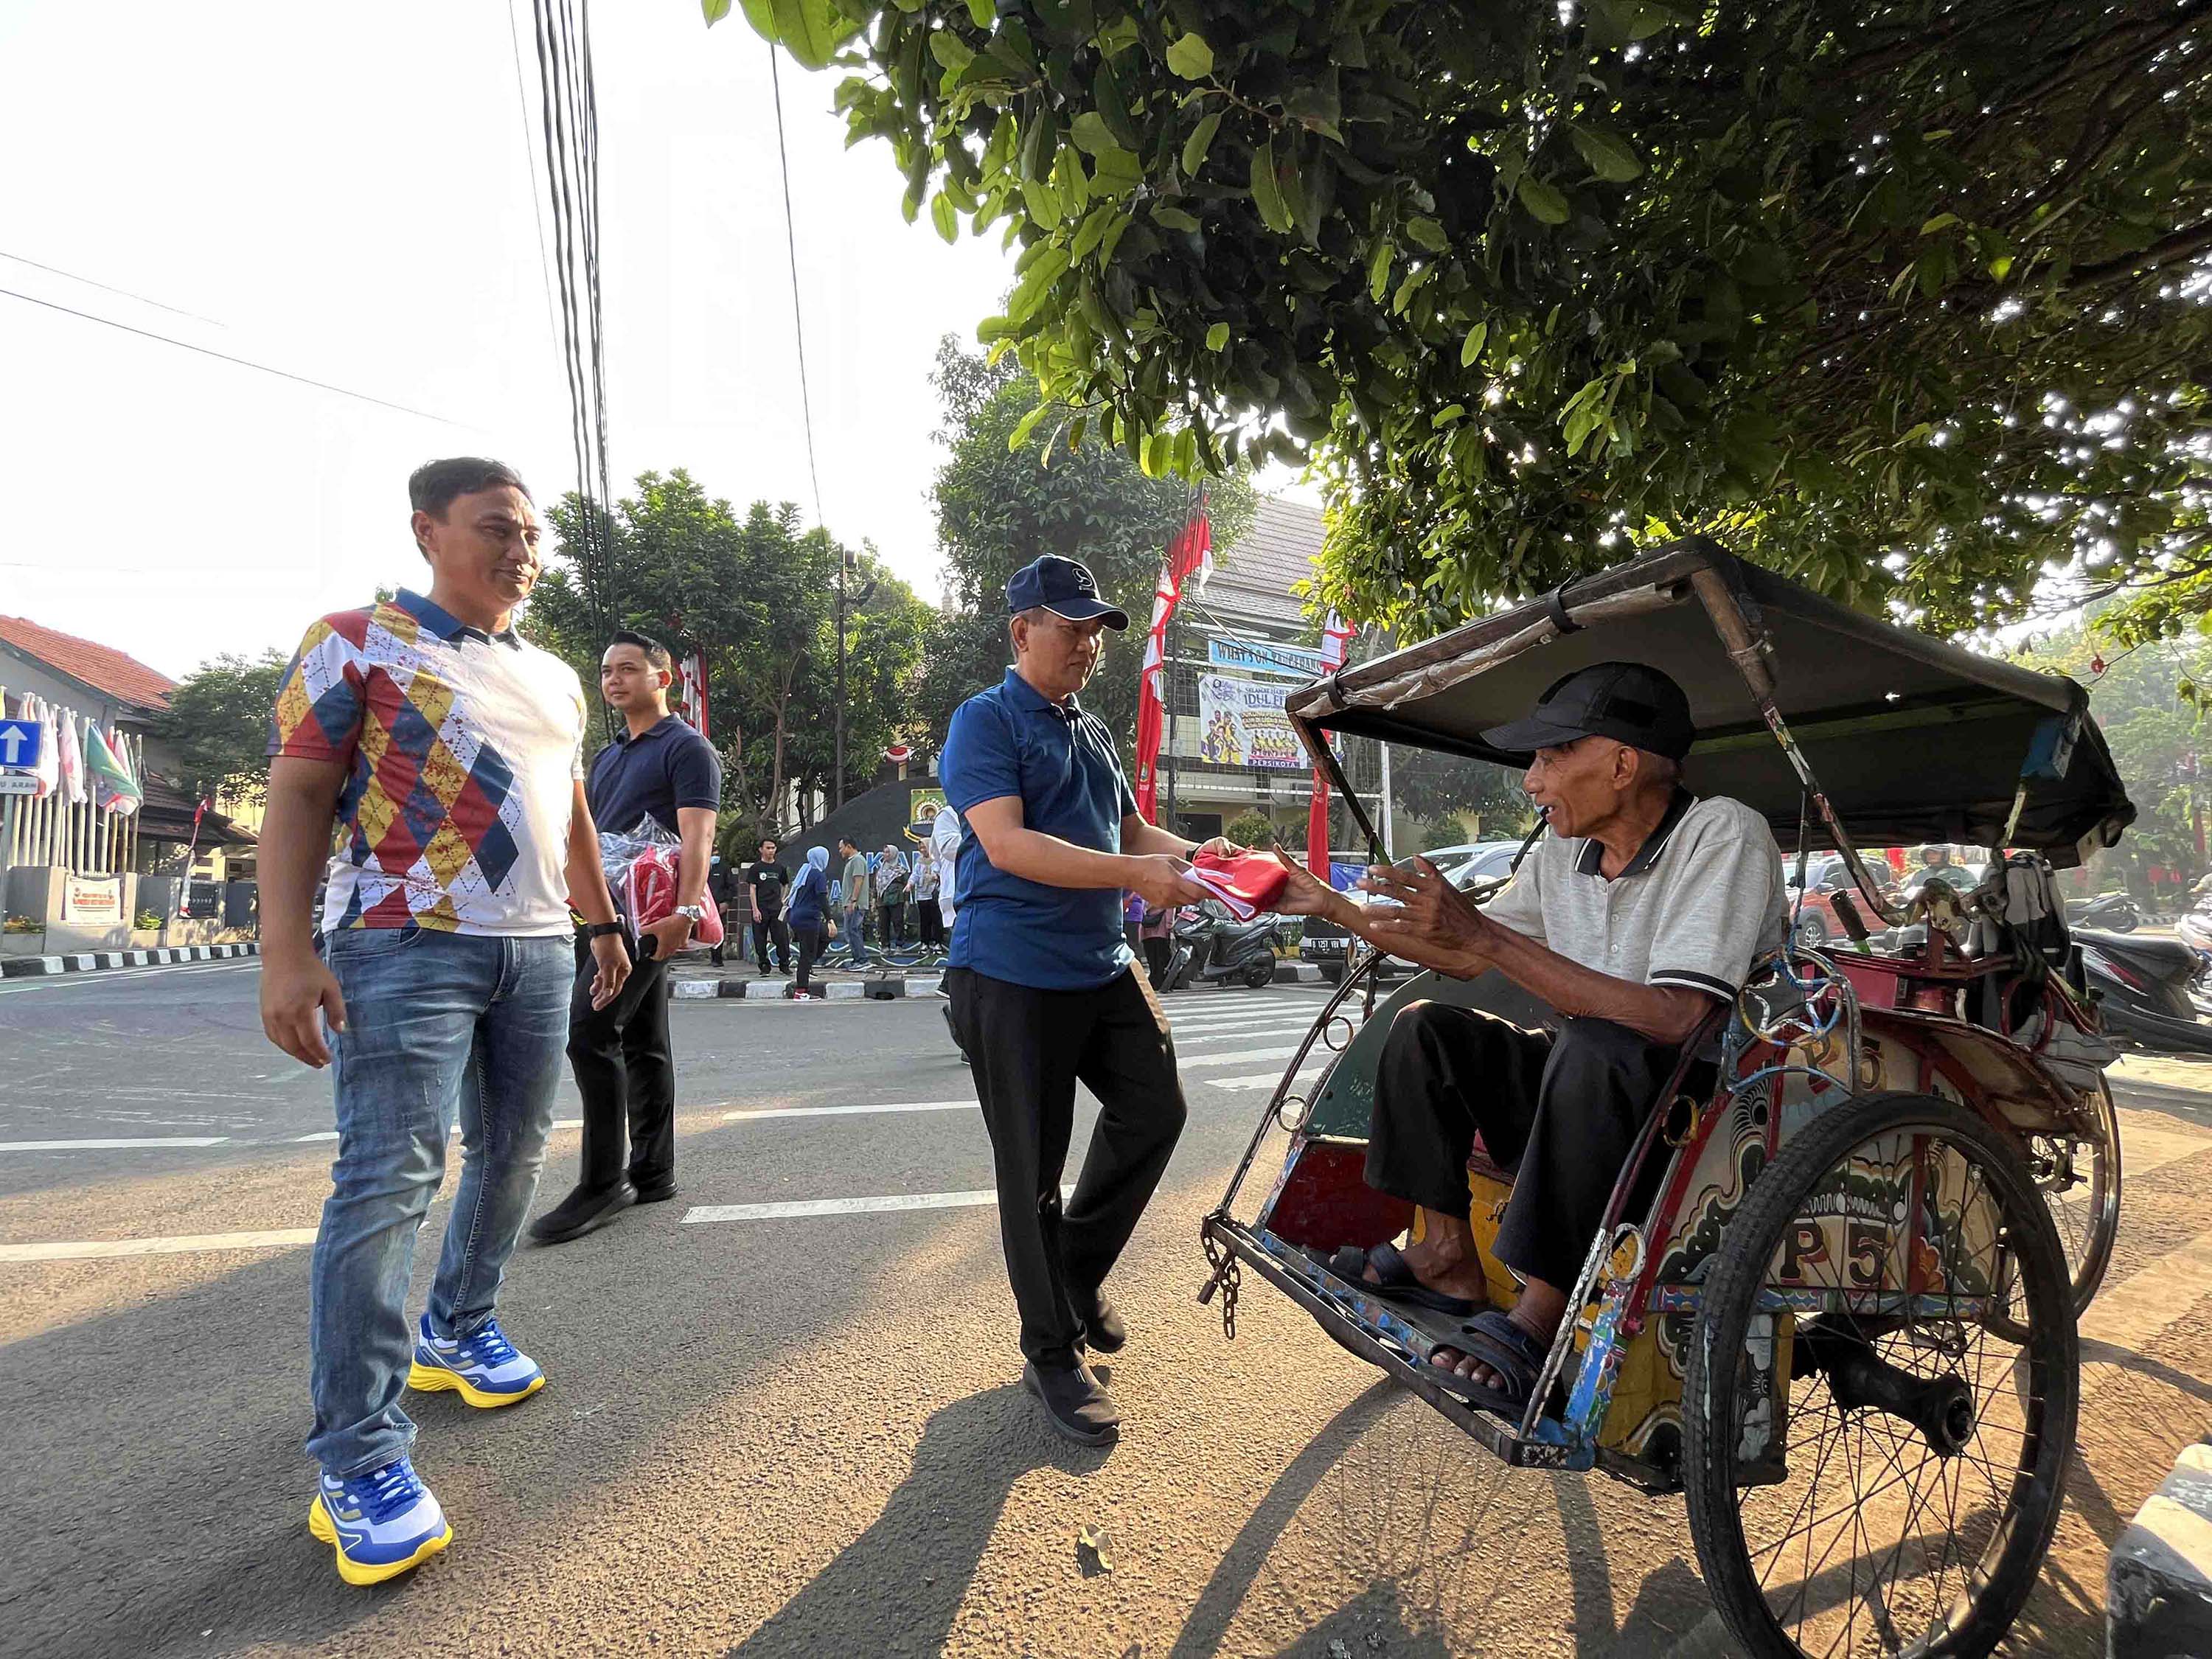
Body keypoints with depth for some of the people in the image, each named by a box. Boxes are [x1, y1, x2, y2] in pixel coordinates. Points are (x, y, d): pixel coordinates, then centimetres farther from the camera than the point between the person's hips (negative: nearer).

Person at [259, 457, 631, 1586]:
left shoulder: (555, 678, 17)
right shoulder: (356, 642, -1)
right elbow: (297, 795, -7)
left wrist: (603, 921, 22)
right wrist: (286, 952, -17)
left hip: (539, 951, 7)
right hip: (404, 946, -6)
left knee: (512, 1154, 13)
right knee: (388, 1179, -10)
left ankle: (457, 1332, 34)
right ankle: (358, 1459, 0)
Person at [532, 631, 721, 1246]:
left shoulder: (687, 748, -4)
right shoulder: (608, 756, 22)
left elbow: (697, 837, -15)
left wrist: (686, 910, -27)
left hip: (652, 915, -9)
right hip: (609, 914, 9)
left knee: (589, 1029, -16)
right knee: (642, 1043, 10)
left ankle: (602, 1182, -9)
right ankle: (652, 1174, 17)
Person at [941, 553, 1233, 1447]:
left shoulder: (1093, 731, 16)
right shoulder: (985, 720, -8)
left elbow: (1133, 831, 21)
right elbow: (1007, 845, -22)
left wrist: (1194, 857, 0)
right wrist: (1136, 874, -29)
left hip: (1101, 967, 8)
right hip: (1012, 977, -7)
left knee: (1155, 1108, 7)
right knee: (1033, 1170, 2)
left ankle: (1080, 1269, 30)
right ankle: (1051, 1355, 19)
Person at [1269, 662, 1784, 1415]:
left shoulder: (1723, 833, -19)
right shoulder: (1562, 854, 1)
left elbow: (1672, 1019, -32)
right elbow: (1464, 959, 12)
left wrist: (1484, 933, -33)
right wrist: (1333, 906, 8)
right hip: (1590, 1099, 7)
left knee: (1593, 1049, -36)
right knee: (1425, 1027, -3)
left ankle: (1542, 1311, -24)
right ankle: (1449, 1257, -2)